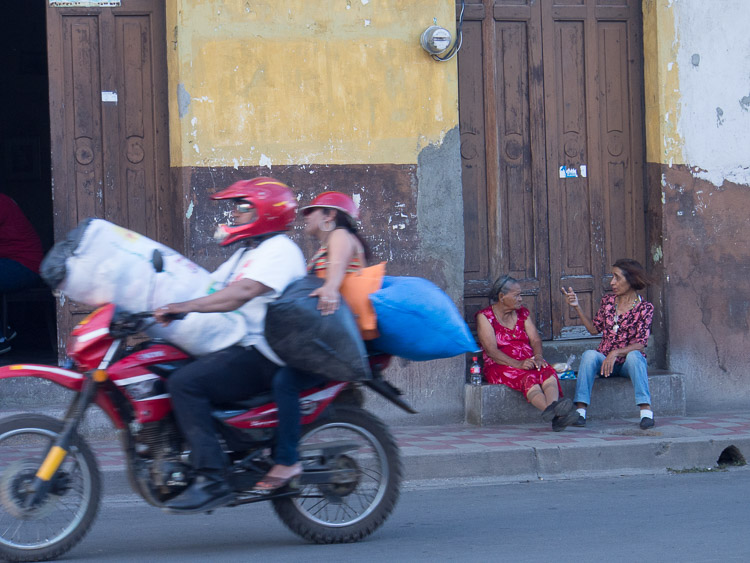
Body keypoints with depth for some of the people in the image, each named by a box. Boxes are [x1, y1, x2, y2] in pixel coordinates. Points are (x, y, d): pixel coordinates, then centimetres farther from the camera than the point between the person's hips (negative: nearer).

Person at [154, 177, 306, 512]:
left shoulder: (279, 250, -10)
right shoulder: (247, 253, 25)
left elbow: (244, 291, -26)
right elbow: (208, 287, 21)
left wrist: (185, 306, -33)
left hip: (263, 355, -11)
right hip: (243, 347, 11)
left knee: (185, 383, -27)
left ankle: (212, 481, -32)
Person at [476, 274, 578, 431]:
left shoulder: (522, 313, 20)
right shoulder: (485, 316, 1)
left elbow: (535, 339, 11)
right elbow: (491, 350, -11)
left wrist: (538, 357, -13)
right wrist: (517, 364, -26)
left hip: (528, 363, 5)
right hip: (499, 367, -5)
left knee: (548, 372, -30)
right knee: (529, 378, -37)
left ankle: (553, 407, -61)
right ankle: (555, 415, -63)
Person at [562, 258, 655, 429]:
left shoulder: (644, 308, -6)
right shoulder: (608, 301, 7)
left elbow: (640, 344, -14)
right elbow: (594, 329, 13)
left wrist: (615, 353, -29)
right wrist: (577, 307, 5)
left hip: (628, 363, -3)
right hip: (605, 359, 3)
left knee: (634, 356, -37)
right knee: (589, 354, -29)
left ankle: (646, 411, -43)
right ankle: (580, 410, -37)